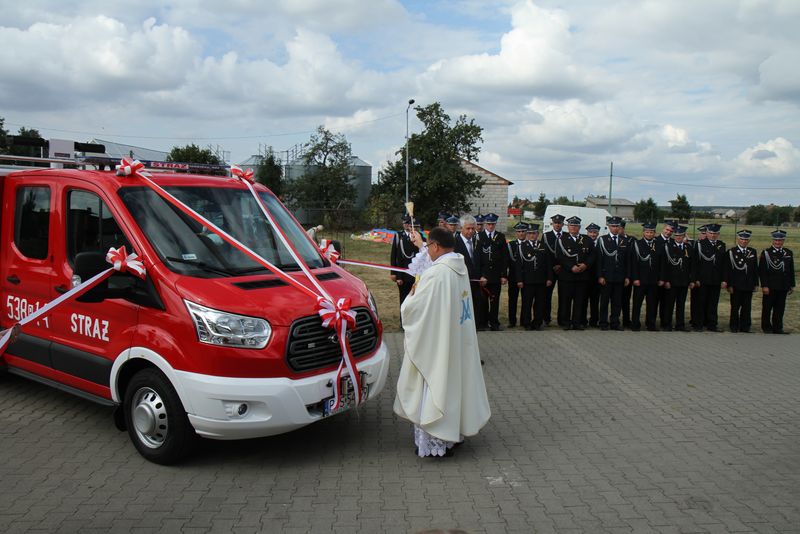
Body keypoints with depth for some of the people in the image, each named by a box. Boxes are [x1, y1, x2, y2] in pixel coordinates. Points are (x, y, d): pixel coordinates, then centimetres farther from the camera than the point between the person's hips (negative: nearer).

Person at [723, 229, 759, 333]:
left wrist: (755, 283, 6)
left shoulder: (753, 252, 10)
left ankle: (745, 327, 14)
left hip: (749, 285, 3)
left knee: (747, 307, 6)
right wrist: (728, 284, -11)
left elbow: (755, 269, 11)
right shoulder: (731, 252, -2)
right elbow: (727, 269, -5)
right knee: (735, 307, 3)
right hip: (736, 285, -3)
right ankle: (734, 326, 12)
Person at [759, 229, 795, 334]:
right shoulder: (766, 253, -4)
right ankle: (766, 327, 14)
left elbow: (791, 271, 14)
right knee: (767, 308, 4)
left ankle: (777, 328, 15)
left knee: (780, 308, 8)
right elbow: (762, 271, -8)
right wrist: (764, 285, -13)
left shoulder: (788, 253, 10)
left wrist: (792, 285, 10)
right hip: (770, 286, -4)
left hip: (783, 286, 4)